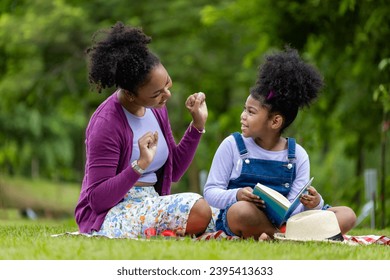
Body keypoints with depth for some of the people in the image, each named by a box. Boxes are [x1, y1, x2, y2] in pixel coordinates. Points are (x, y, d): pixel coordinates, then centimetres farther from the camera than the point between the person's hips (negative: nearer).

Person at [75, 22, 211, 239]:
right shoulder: (107, 124, -17)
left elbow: (173, 172, 15)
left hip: (150, 204, 8)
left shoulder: (156, 108, 7)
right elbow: (97, 200, -18)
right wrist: (141, 165, -28)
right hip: (110, 212, -7)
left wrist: (198, 125, 5)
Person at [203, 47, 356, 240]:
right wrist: (236, 195, -20)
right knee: (241, 210, -40)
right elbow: (211, 192, 2)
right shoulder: (232, 145, 4)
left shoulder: (297, 155, 8)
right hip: (236, 223, -3)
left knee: (347, 215, -13)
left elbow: (296, 204, 1)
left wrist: (313, 204, -23)